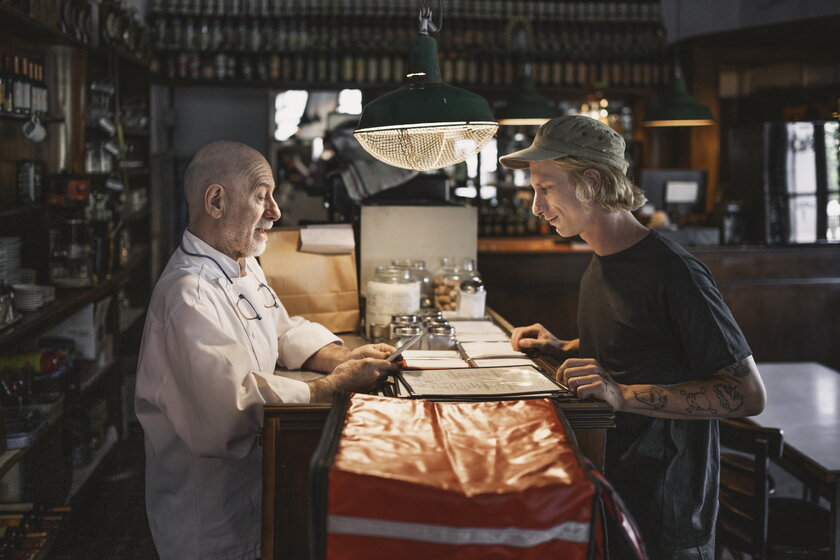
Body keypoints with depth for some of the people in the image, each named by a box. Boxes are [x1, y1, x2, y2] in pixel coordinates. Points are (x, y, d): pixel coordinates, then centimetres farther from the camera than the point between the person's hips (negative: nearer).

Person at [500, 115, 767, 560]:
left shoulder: (671, 272, -20)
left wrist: (623, 395, -28)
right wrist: (566, 350, 8)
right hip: (606, 484, 8)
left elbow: (749, 395, -22)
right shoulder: (600, 263, 9)